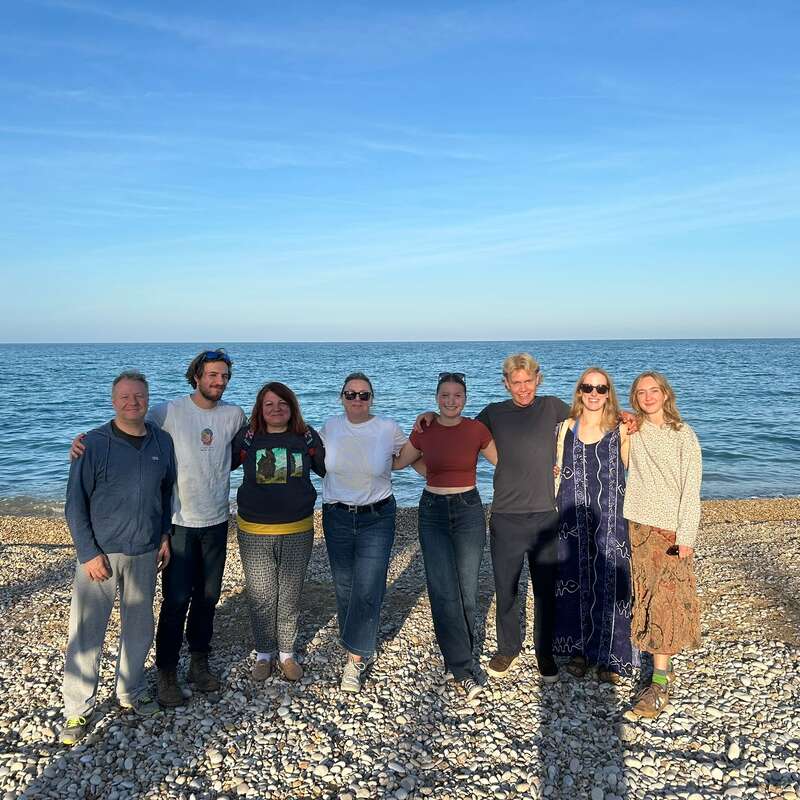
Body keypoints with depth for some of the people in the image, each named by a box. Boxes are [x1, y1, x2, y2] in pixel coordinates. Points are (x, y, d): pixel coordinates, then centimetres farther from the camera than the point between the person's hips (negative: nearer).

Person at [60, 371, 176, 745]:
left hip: (145, 554, 4)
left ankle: (131, 692, 34)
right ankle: (78, 710, 19)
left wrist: (165, 535, 7)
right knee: (86, 632, 3)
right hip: (100, 554, -3)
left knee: (139, 627, 15)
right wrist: (89, 553, -12)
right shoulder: (94, 444, -10)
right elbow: (75, 503, -7)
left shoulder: (162, 442, 1)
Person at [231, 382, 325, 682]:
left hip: (297, 532, 1)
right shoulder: (247, 437, -4)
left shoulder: (306, 437, -2)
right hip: (254, 532, 0)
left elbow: (328, 469, 9)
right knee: (260, 597, 10)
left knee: (290, 596, 13)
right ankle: (263, 653, 31)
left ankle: (287, 652, 32)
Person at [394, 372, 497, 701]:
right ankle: (466, 670, 1)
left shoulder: (477, 429, -4)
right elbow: (397, 462, 13)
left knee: (466, 591, 4)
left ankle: (456, 656, 26)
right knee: (444, 592, -7)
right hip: (432, 513, 1)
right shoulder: (423, 432, 0)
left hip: (468, 511, 0)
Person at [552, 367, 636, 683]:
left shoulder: (620, 431, 0)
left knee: (609, 584, 3)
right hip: (573, 521, 2)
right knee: (576, 583, 10)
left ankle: (609, 656, 18)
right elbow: (555, 472, 10)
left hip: (610, 521, -2)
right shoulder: (565, 429, 5)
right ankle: (580, 649, 26)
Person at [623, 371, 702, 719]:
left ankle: (660, 685, -3)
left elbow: (691, 488, -5)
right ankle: (664, 668, 23)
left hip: (669, 529, -4)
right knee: (645, 599, 8)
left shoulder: (683, 435, -2)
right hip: (637, 525, 4)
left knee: (664, 602, -6)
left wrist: (686, 535, -12)